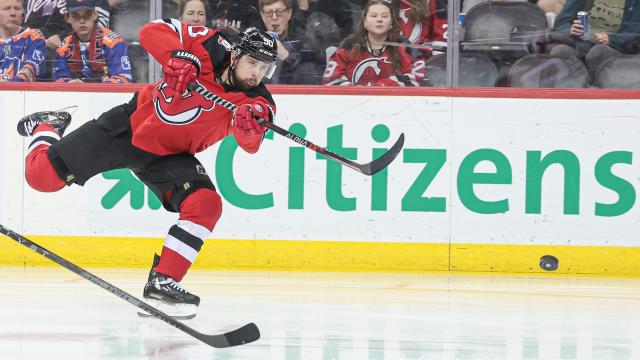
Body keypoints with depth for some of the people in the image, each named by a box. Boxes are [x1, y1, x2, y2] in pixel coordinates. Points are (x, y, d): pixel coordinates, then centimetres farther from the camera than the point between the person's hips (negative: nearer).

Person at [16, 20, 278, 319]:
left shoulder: (256, 100, -15)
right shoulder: (210, 49, -20)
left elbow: (250, 145, -30)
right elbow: (153, 31, -21)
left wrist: (252, 126, -52)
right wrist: (177, 57, -38)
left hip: (169, 156, 2)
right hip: (130, 126, -2)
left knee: (206, 205, -23)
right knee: (42, 176, -4)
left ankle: (162, 283, -12)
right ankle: (46, 127, 32)